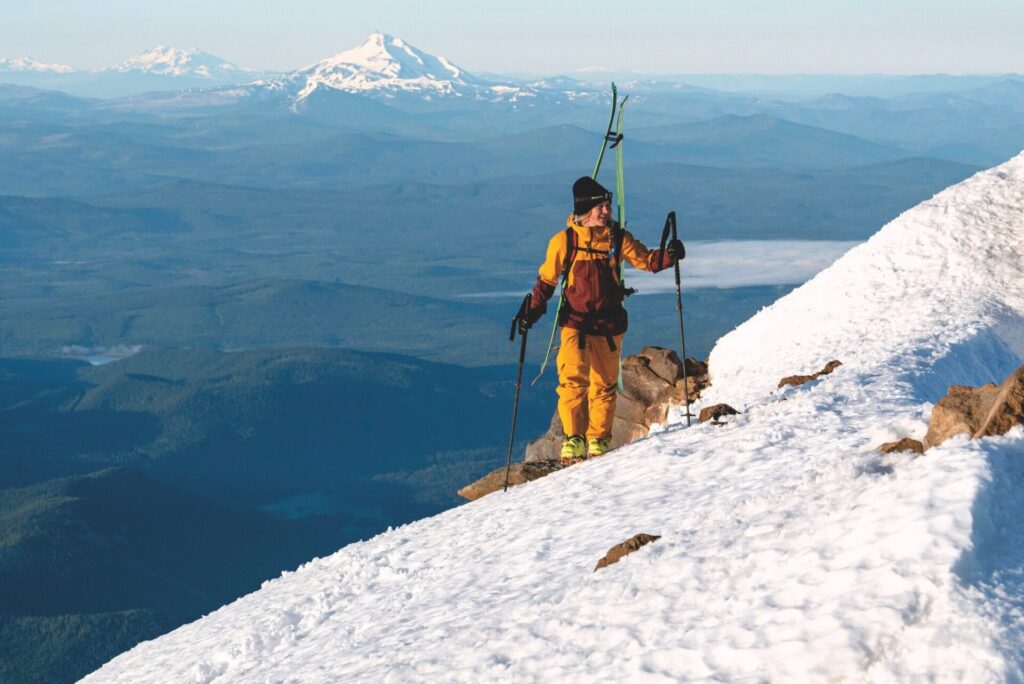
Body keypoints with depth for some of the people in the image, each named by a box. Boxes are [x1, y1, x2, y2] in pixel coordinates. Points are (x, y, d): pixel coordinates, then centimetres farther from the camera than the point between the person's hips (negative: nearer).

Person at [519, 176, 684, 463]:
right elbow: (547, 279, 7)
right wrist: (533, 310, -1)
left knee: (604, 385, 8)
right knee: (573, 379, -19)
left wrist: (668, 255, -17)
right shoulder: (563, 241, -2)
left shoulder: (618, 238, 2)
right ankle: (573, 438, -11)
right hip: (575, 322, -2)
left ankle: (599, 440, 22)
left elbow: (646, 260, 3)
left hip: (609, 325, 2)